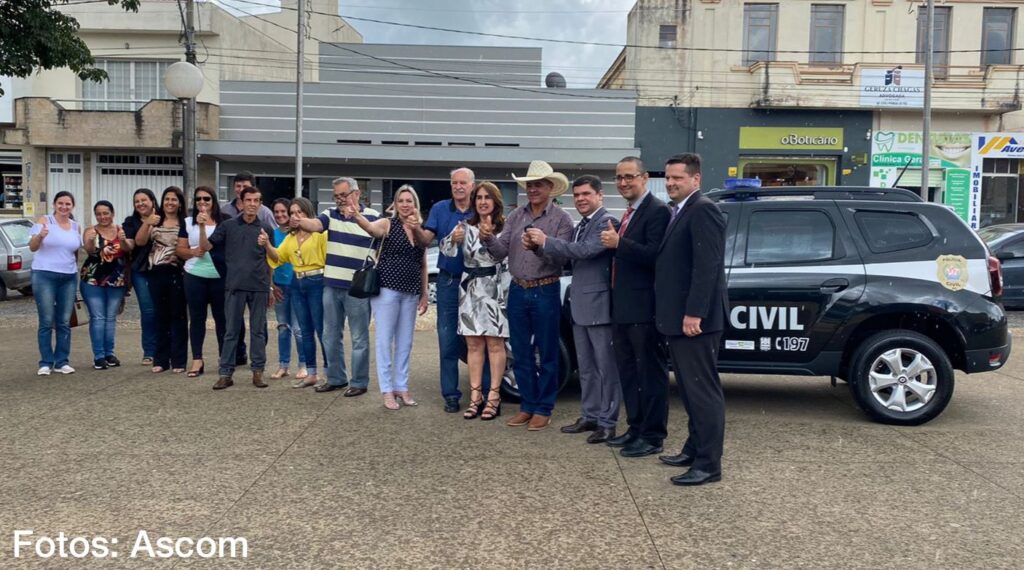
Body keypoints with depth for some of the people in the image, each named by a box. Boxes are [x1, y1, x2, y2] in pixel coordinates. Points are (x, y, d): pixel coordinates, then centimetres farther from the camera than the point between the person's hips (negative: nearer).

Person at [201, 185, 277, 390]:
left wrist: (267, 244, -12)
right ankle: (226, 373, 8)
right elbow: (206, 247, 3)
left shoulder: (266, 229, 8)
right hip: (234, 285, -1)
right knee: (231, 331, 3)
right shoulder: (229, 225, 5)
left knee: (258, 330, 6)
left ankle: (258, 371, 13)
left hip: (259, 286, 1)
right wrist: (202, 226, -12)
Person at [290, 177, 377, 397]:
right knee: (331, 336, 13)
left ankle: (359, 382, 13)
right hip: (331, 285, 5)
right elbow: (315, 224, -15)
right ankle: (335, 378, 26)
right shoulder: (331, 215, 6)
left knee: (359, 338, 3)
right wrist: (300, 223, -37)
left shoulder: (373, 217, -4)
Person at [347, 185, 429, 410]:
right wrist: (356, 216, -50)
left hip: (411, 293, 5)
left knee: (405, 342, 11)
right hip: (387, 289, -5)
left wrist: (424, 295, 11)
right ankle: (387, 390, 7)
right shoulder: (387, 224, -5)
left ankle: (402, 387, 21)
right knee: (385, 340, 0)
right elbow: (370, 227, -29)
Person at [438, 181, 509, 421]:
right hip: (470, 287, 4)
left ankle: (493, 396, 7)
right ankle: (475, 396, 13)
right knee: (473, 344, 6)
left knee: (494, 344, 0)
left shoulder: (504, 227, -2)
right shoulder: (466, 226, 7)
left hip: (495, 288, -3)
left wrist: (489, 234, -20)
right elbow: (447, 251, -1)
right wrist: (453, 239, -22)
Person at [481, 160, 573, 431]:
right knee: (521, 353, 11)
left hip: (545, 292, -4)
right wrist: (488, 238, -16)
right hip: (517, 290, 5)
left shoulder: (561, 218, -5)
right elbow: (501, 252, 2)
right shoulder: (516, 216, 8)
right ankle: (528, 405, 24)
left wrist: (539, 247, -31)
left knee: (546, 354, 5)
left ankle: (543, 409, 16)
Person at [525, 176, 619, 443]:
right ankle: (590, 416, 26)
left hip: (599, 304, -9)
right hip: (580, 305, 9)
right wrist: (539, 245, -4)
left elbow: (585, 250, -25)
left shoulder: (606, 221, -12)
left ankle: (607, 422, 6)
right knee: (586, 368, 16)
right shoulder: (580, 226, 16)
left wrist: (546, 241, -21)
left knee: (606, 366, -1)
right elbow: (566, 257, 12)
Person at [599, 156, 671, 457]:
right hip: (622, 308, 10)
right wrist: (612, 242, 7)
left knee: (651, 373, 1)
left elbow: (654, 255, -23)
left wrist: (618, 243, -24)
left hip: (643, 309, -10)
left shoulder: (657, 211, -12)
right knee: (628, 372, 16)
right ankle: (635, 429, 27)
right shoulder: (629, 213, 17)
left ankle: (653, 436, 10)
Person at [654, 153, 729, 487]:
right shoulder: (679, 212, 18)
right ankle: (695, 449, 27)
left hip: (694, 319, -10)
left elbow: (707, 266, -21)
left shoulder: (703, 210, -12)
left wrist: (693, 313, -25)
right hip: (678, 318, 10)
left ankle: (709, 464, 1)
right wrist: (670, 315, 16)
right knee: (690, 389, 17)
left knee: (703, 391, -5)